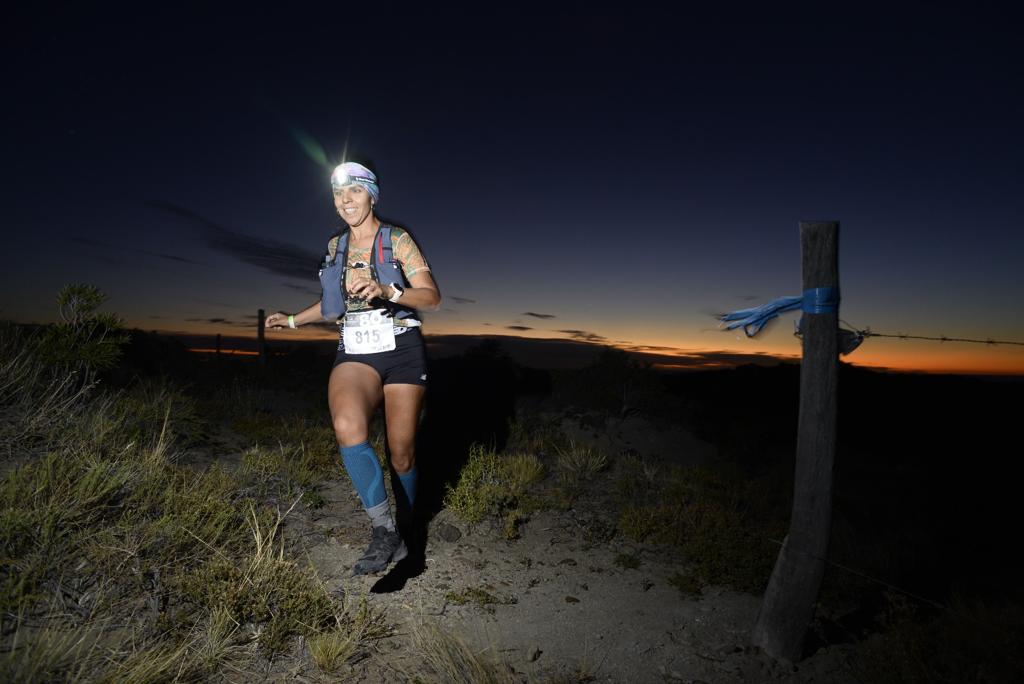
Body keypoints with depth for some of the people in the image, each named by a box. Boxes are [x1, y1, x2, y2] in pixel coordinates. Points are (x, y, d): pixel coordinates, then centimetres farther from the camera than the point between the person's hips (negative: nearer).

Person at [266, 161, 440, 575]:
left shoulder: (398, 239, -1)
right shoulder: (335, 246, 14)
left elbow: (432, 298, -9)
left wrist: (387, 291, -25)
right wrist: (293, 320, 29)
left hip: (401, 350, -3)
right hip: (355, 353, 3)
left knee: (402, 453, 2)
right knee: (347, 427, -30)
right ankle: (384, 532, -17)